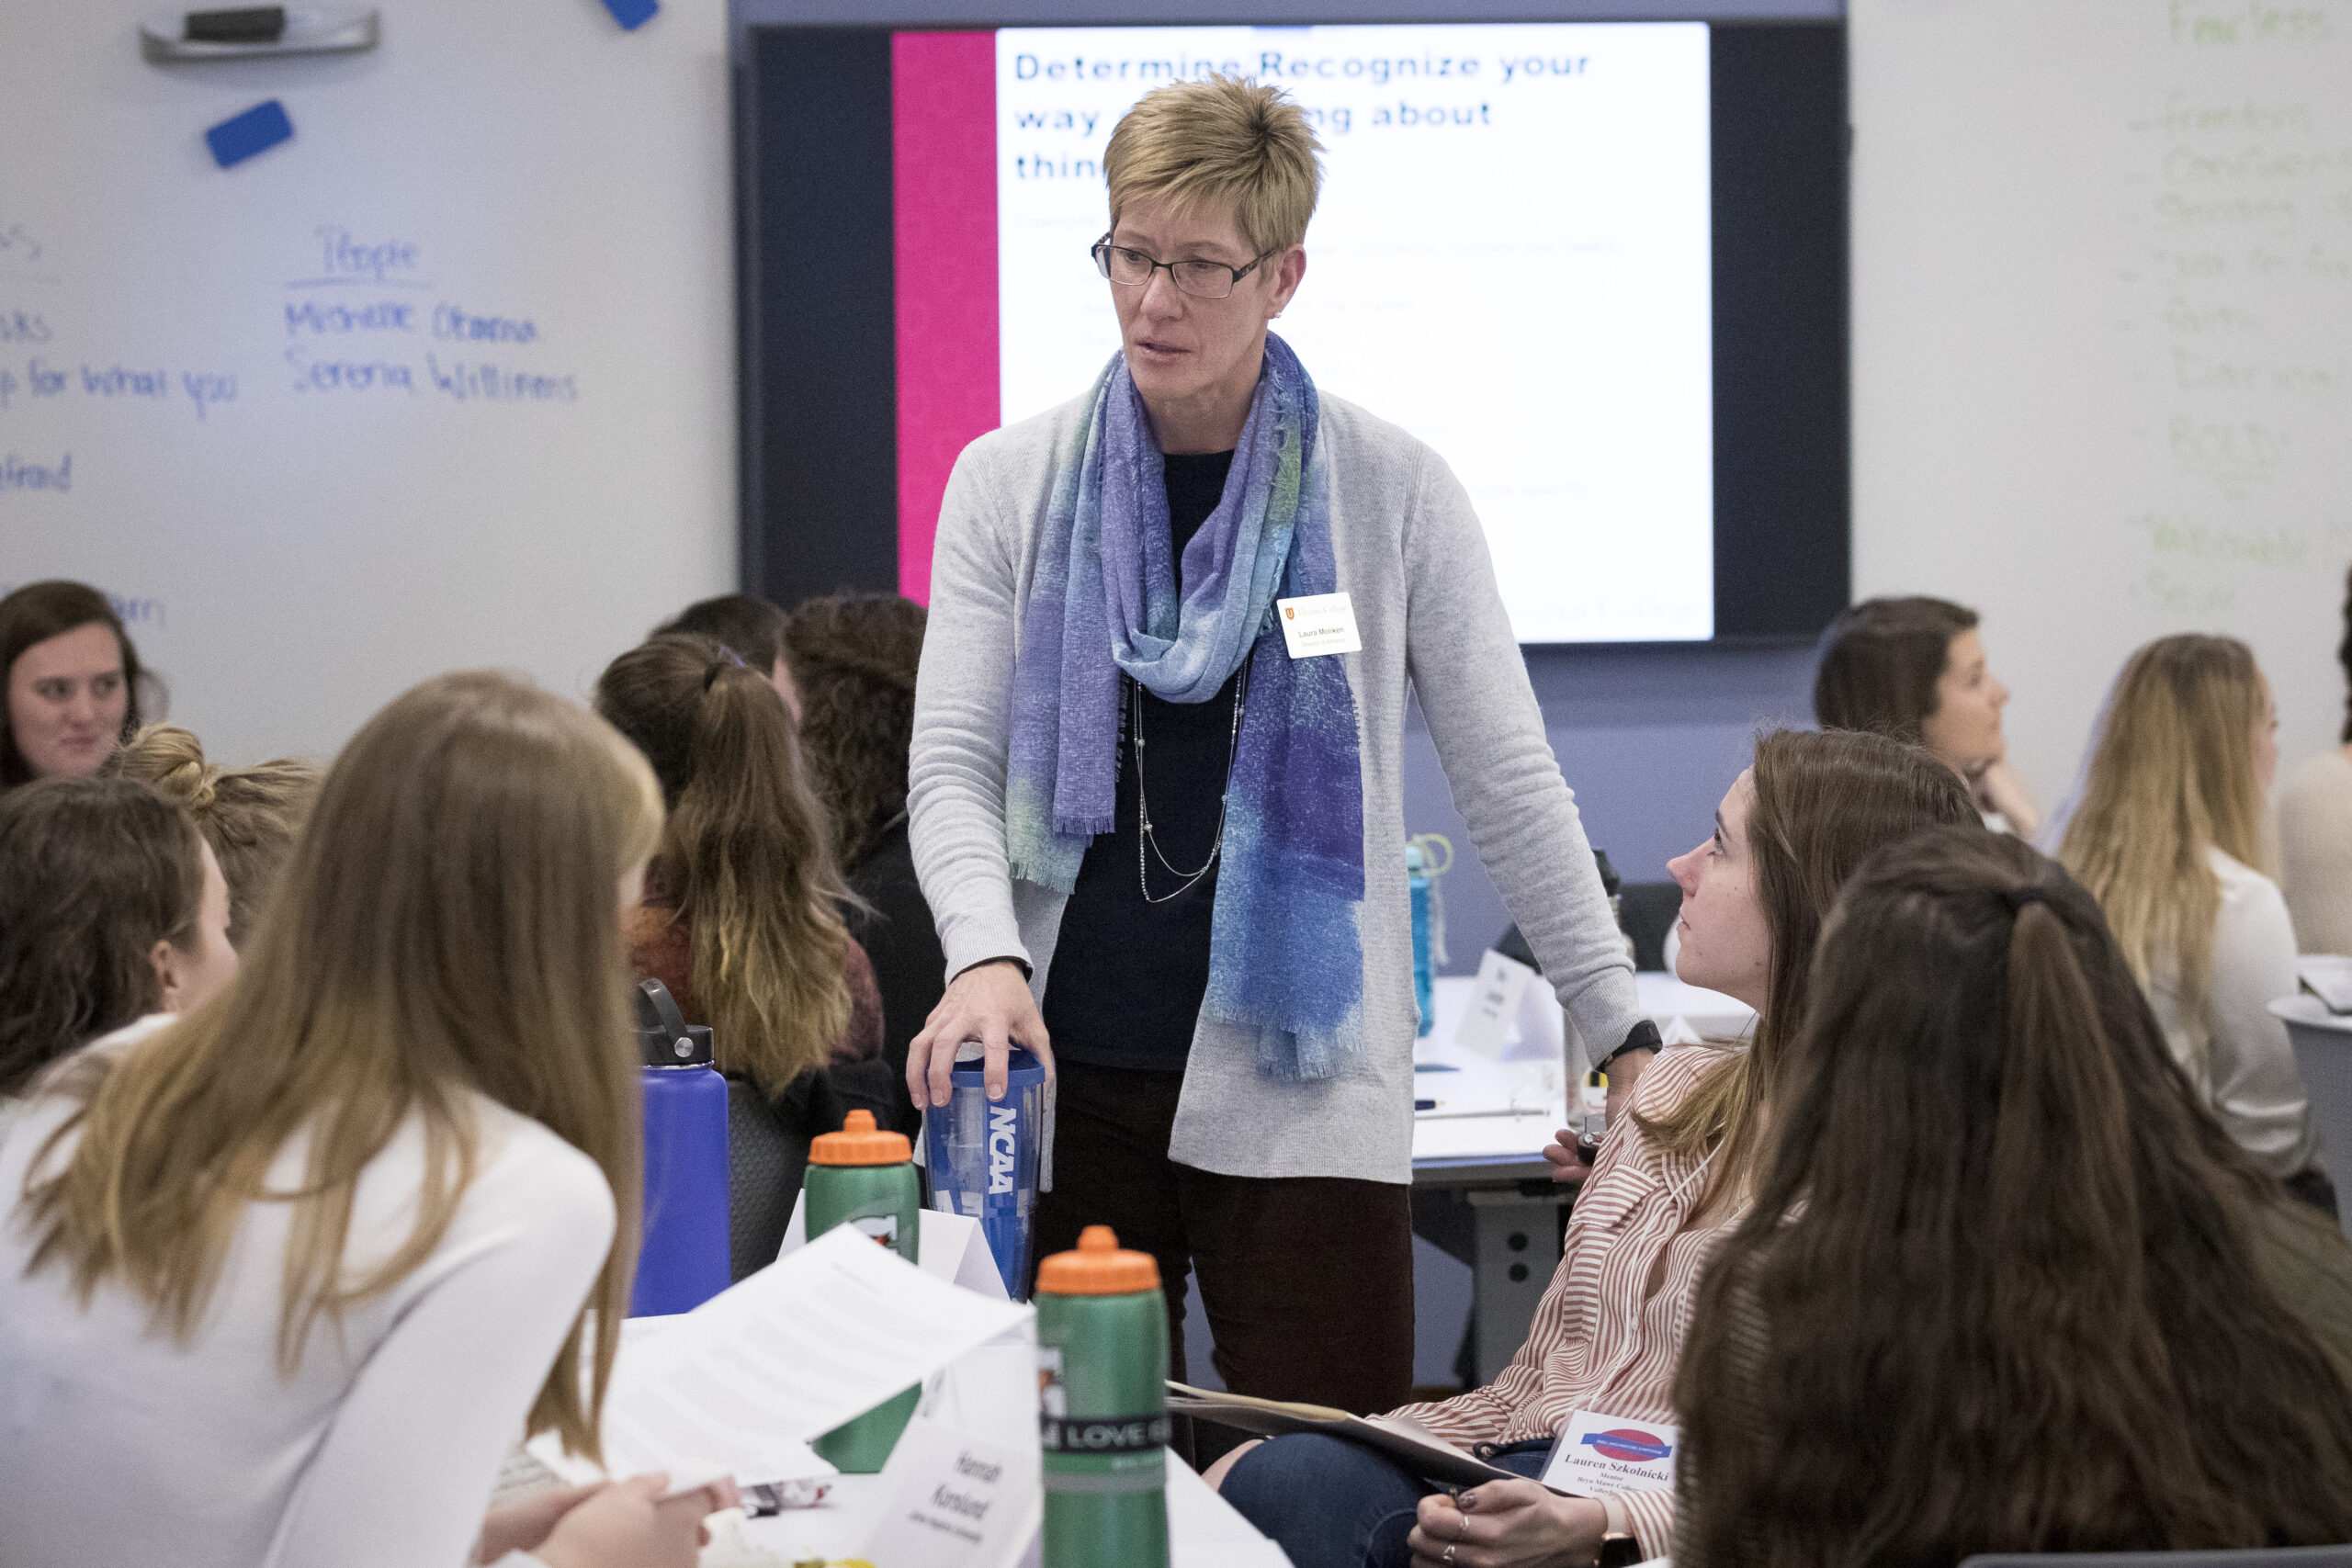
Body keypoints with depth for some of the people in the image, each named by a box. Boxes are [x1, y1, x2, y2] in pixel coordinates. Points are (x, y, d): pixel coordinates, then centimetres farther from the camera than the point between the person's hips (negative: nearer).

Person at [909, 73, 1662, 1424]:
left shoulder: (1391, 491, 4)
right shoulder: (1011, 485, 8)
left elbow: (1509, 779, 7)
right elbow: (951, 764, 4)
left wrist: (1628, 1033, 4)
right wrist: (987, 956, -15)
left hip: (1303, 1088, -1)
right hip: (1066, 1074, 2)